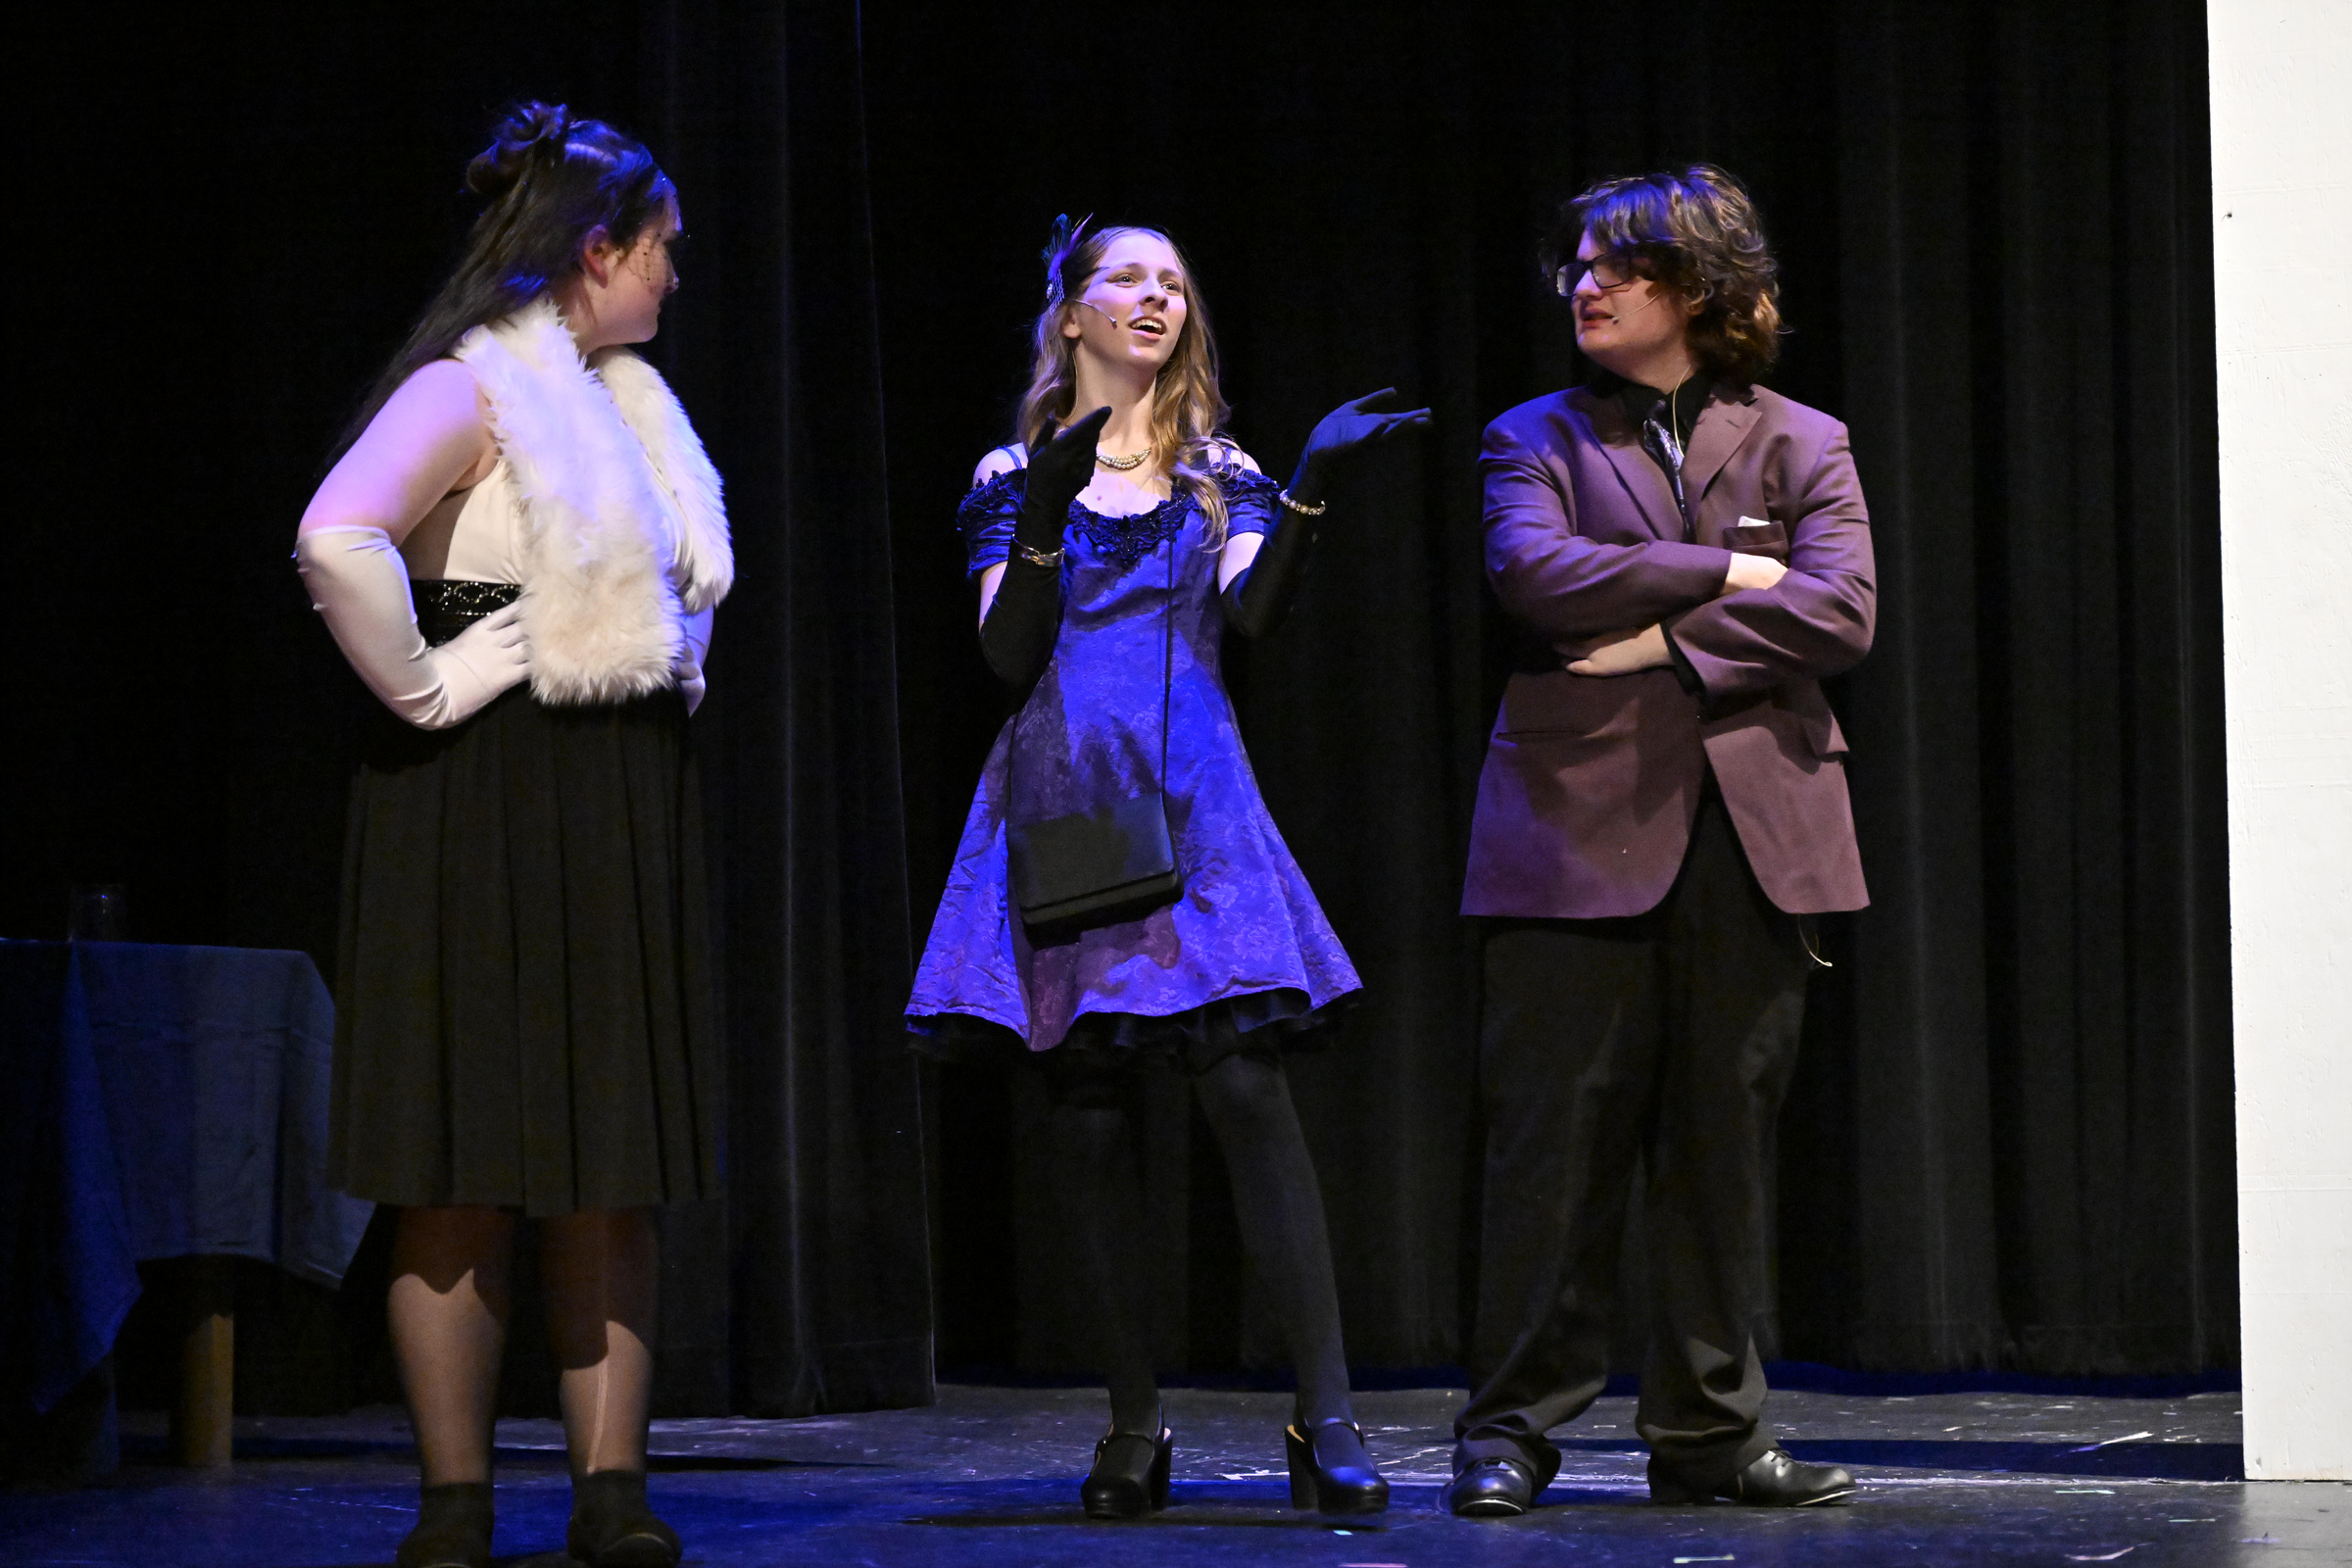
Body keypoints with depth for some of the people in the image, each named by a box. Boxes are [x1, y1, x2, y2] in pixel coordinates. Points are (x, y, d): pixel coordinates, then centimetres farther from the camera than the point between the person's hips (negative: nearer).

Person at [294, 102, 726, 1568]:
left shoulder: (626, 403, 16)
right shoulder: (467, 391, -10)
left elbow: (678, 580, 35)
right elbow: (337, 539, -28)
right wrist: (420, 689, -19)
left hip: (624, 812, 8)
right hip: (485, 811, -8)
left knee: (614, 1169, 4)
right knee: (468, 1173, -3)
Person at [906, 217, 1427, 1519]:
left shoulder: (1220, 474, 15)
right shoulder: (1016, 476, 12)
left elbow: (1254, 613, -3)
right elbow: (1009, 655, 1)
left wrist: (1309, 487, -16)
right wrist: (1045, 520, -13)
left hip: (1193, 802, 0)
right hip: (1062, 802, 0)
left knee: (1247, 1085, -14)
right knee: (1085, 1110, -1)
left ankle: (1327, 1422, -16)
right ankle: (1134, 1424, 7)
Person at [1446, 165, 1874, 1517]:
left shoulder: (1801, 443, 12)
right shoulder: (1537, 440, 11)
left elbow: (1843, 614, -3)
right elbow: (1535, 574, -9)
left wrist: (1661, 639, -9)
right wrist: (1728, 571, -8)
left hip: (1753, 830, 1)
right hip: (1582, 818, -1)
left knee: (1726, 1137, 3)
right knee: (1556, 1125, -5)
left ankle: (1710, 1432, 10)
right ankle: (1513, 1429, 1)